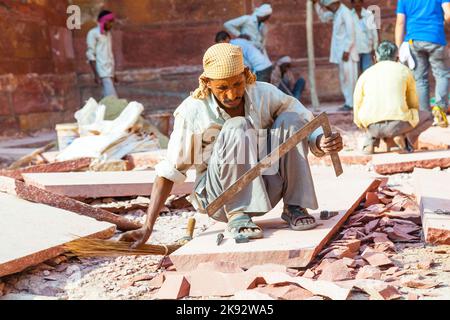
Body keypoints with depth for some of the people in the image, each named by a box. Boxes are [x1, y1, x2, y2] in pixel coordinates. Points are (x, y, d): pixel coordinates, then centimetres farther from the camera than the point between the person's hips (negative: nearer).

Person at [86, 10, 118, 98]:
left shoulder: (108, 34, 17)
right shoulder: (93, 33, -5)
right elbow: (91, 54, -10)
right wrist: (96, 74, -17)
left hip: (110, 71, 7)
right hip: (103, 72, -7)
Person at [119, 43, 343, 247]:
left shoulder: (265, 94, -8)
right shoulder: (192, 112, -15)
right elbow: (169, 172, -12)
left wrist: (322, 142, -30)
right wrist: (147, 228, -18)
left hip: (264, 188, 4)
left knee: (289, 120, -17)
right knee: (237, 127, -29)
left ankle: (294, 207, -11)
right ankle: (237, 215, -24)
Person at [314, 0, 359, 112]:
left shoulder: (345, 13, -14)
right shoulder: (336, 13, 13)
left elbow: (351, 34, -18)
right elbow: (324, 17, 30)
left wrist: (346, 51, -20)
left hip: (347, 52, -10)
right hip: (340, 52, 10)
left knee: (349, 77, -7)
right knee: (344, 78, 11)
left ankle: (351, 103, -5)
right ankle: (349, 102, 15)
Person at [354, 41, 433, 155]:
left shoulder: (365, 76, 17)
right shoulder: (405, 70, 15)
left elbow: (358, 117, 19)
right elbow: (413, 104, 25)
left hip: (372, 126, 2)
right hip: (397, 123, -2)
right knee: (427, 117, 26)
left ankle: (370, 143, 11)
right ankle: (402, 136, 2)